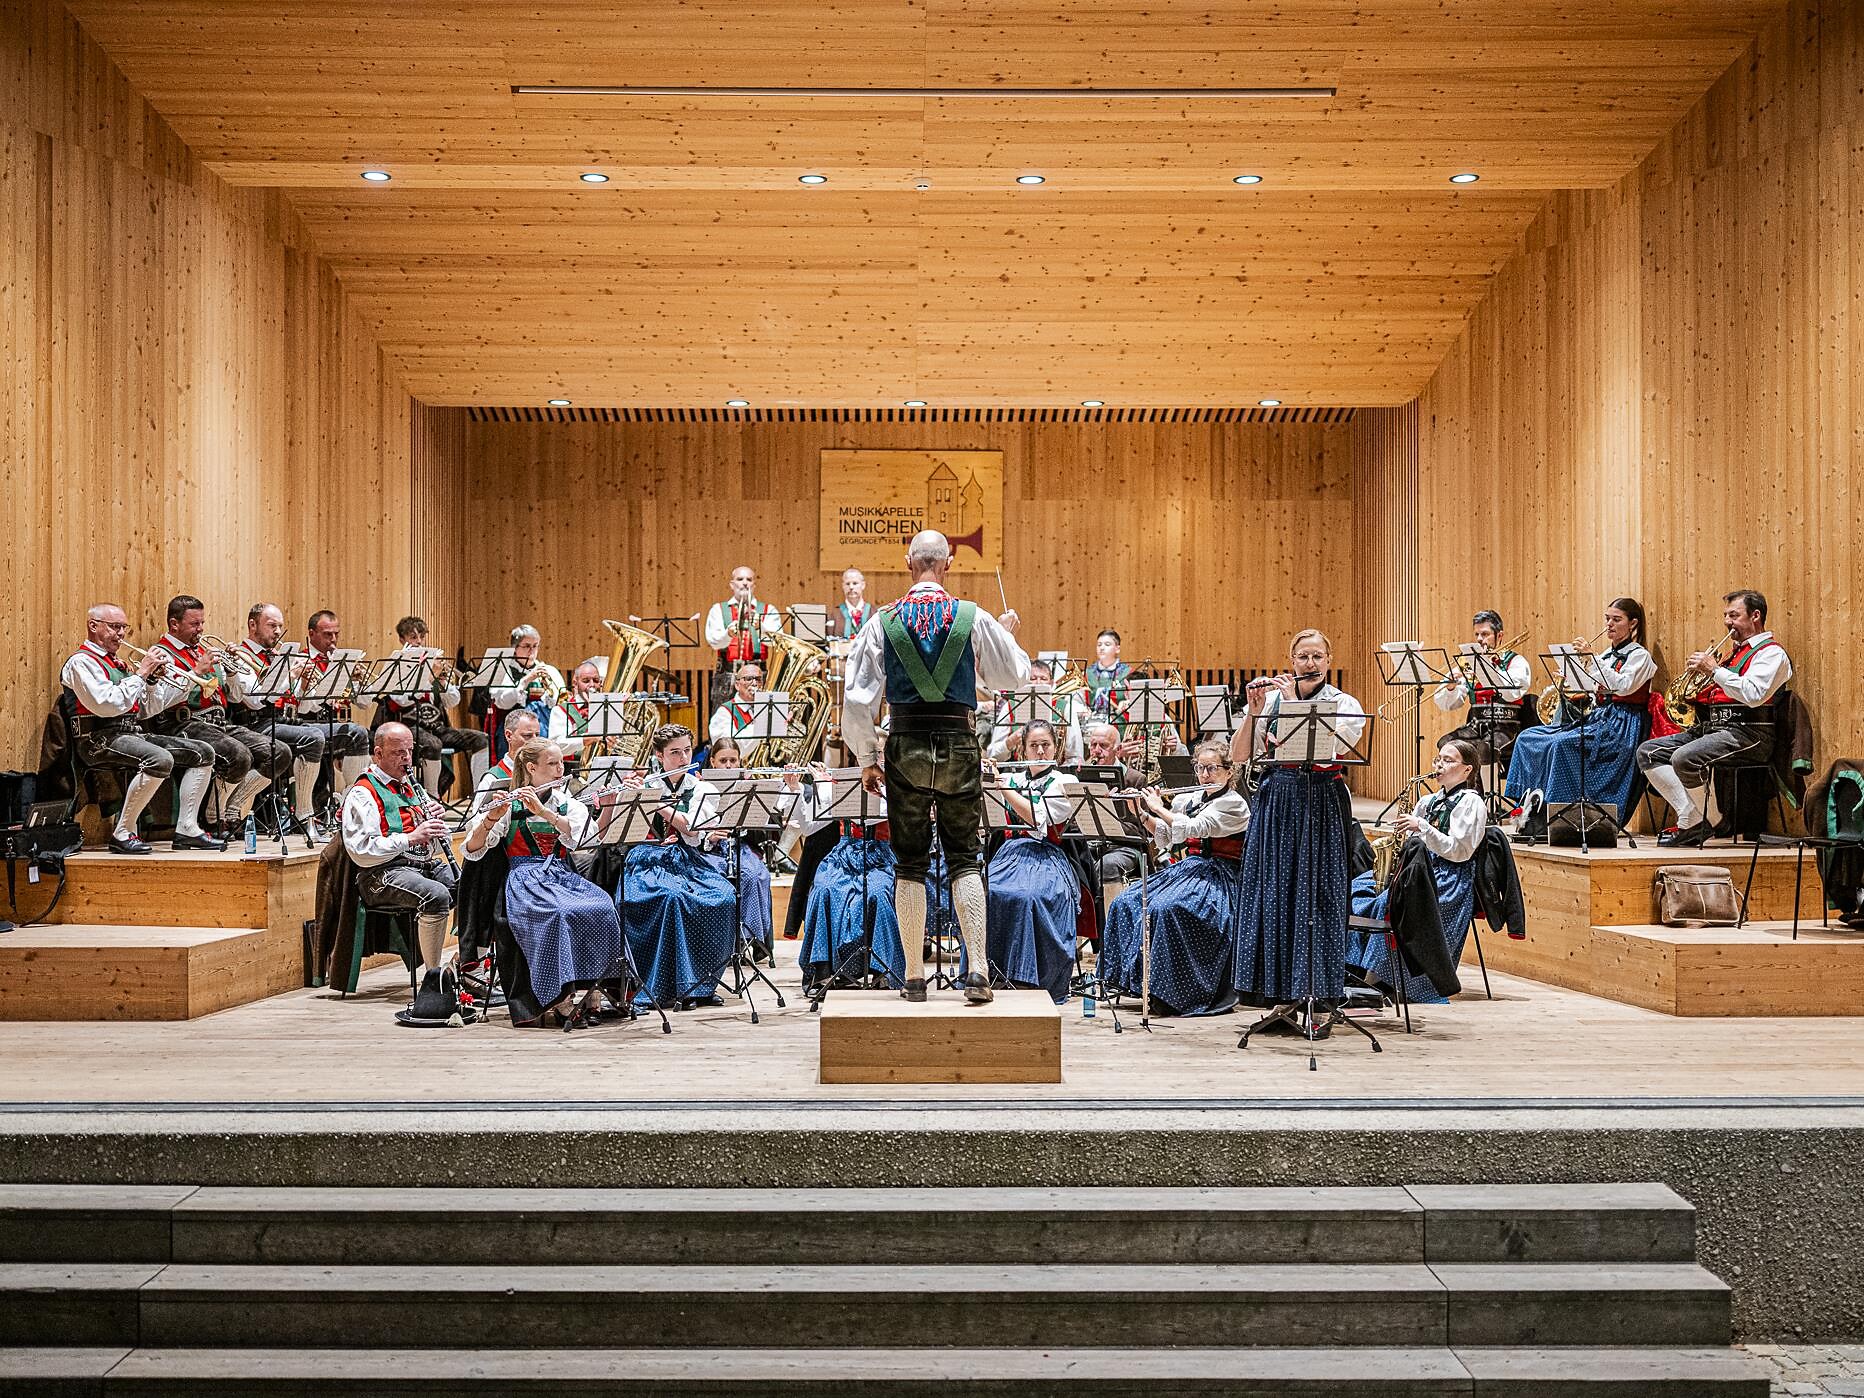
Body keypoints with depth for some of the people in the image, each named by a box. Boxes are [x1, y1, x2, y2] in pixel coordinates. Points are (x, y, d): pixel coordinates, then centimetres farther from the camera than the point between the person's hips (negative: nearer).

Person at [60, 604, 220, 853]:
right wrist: (140, 674, -13)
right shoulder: (81, 662, -5)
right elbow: (107, 705, -20)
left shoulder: (116, 662, 23)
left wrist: (151, 678, 8)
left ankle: (187, 829, -1)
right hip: (99, 740, -9)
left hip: (132, 734, 9)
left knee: (203, 753, 0)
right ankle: (123, 834, -24)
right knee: (160, 760, -36)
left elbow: (141, 711, 23)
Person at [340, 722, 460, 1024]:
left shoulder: (410, 786, 25)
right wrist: (411, 838, -19)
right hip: (383, 874, -7)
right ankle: (434, 977, -25)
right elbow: (360, 851, -14)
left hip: (425, 863, 8)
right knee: (436, 895, -35)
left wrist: (433, 823, 6)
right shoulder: (363, 794, -1)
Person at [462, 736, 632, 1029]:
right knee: (560, 914, -36)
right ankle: (559, 1000, -31)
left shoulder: (569, 803, 16)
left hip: (561, 874, 4)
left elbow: (576, 836, -7)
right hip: (525, 877, -3)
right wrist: (491, 818, -21)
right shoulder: (508, 804, 5)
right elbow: (472, 850, -3)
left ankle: (594, 988, -24)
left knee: (602, 908, -28)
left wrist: (541, 810, -19)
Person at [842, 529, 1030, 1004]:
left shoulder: (883, 622, -1)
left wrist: (867, 759, 8)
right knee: (965, 858, 8)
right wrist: (1008, 634, 28)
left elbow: (857, 699, -2)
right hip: (959, 743, 0)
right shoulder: (974, 618, -2)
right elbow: (1015, 676, 9)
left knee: (910, 863, 8)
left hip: (905, 747, 0)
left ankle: (914, 977, 12)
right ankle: (977, 972, 0)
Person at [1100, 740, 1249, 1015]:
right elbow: (1165, 839, 16)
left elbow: (1191, 829, -20)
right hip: (1186, 869, 7)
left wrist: (1159, 808, -10)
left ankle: (1173, 992, -25)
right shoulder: (1188, 800, 16)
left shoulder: (1233, 804, -7)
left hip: (1216, 878, -7)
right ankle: (1135, 977, -7)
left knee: (1165, 908, -33)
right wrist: (1142, 812, 3)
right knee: (1124, 904, -12)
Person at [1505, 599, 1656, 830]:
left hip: (1620, 726, -8)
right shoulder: (1606, 655, 20)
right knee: (1527, 737, -8)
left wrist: (1592, 658, -23)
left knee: (1560, 743, -33)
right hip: (1597, 718, 8)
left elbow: (1623, 686, -20)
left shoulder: (1639, 655, -1)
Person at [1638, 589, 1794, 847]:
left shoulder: (1771, 652, -2)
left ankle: (1696, 825, -12)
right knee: (1648, 752, -3)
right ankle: (1690, 816, -10)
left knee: (1685, 758, -33)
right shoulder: (1736, 652, 26)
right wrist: (1700, 670, 9)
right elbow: (1709, 697, 28)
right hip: (1711, 728, 10)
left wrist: (1714, 670, -14)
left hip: (1746, 734, -10)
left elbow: (1754, 695, -20)